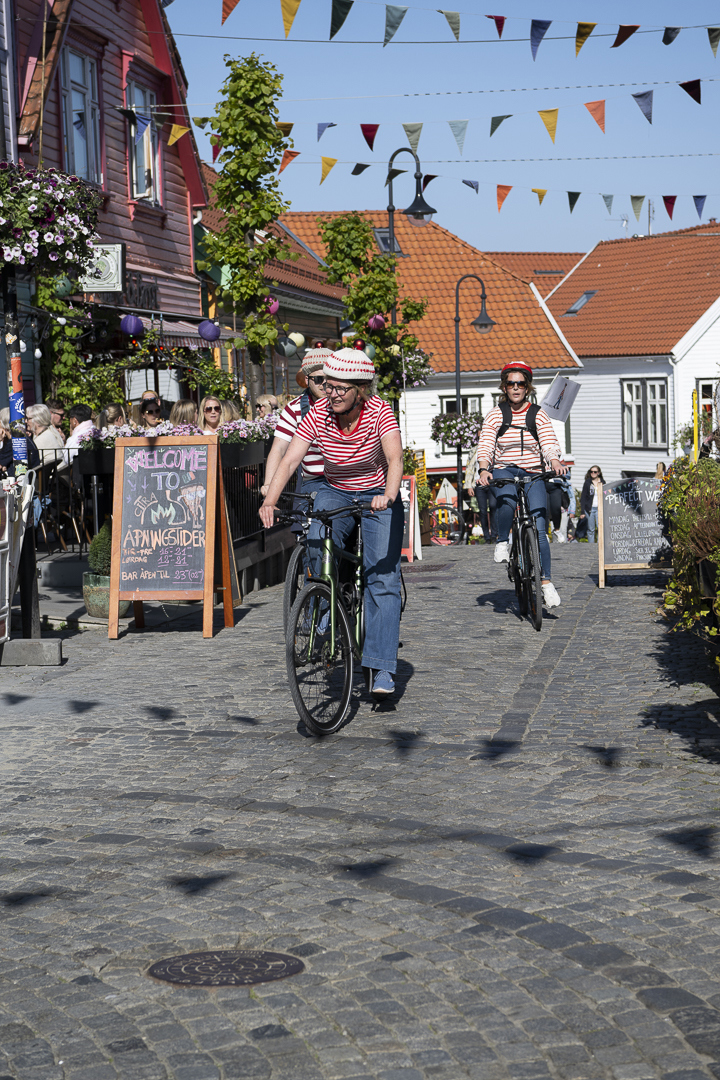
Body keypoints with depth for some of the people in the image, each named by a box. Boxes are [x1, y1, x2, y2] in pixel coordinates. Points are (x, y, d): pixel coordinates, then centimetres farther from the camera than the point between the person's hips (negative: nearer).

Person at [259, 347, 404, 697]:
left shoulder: (379, 412, -21)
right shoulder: (318, 414, -16)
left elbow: (395, 459, -34)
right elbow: (290, 460, -23)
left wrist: (388, 496, -54)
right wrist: (270, 501, -39)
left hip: (377, 496, -2)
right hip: (335, 493, 2)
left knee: (382, 579, -13)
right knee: (318, 544, -28)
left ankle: (381, 668, -12)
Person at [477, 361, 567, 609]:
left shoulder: (539, 416, 5)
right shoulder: (495, 415, 5)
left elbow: (549, 444, -8)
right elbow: (485, 445, -4)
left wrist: (555, 463, -29)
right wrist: (484, 469, -24)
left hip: (533, 474, 0)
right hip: (503, 471, 0)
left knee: (539, 529, -12)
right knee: (507, 500, -36)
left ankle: (546, 582, -6)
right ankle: (502, 541, -9)